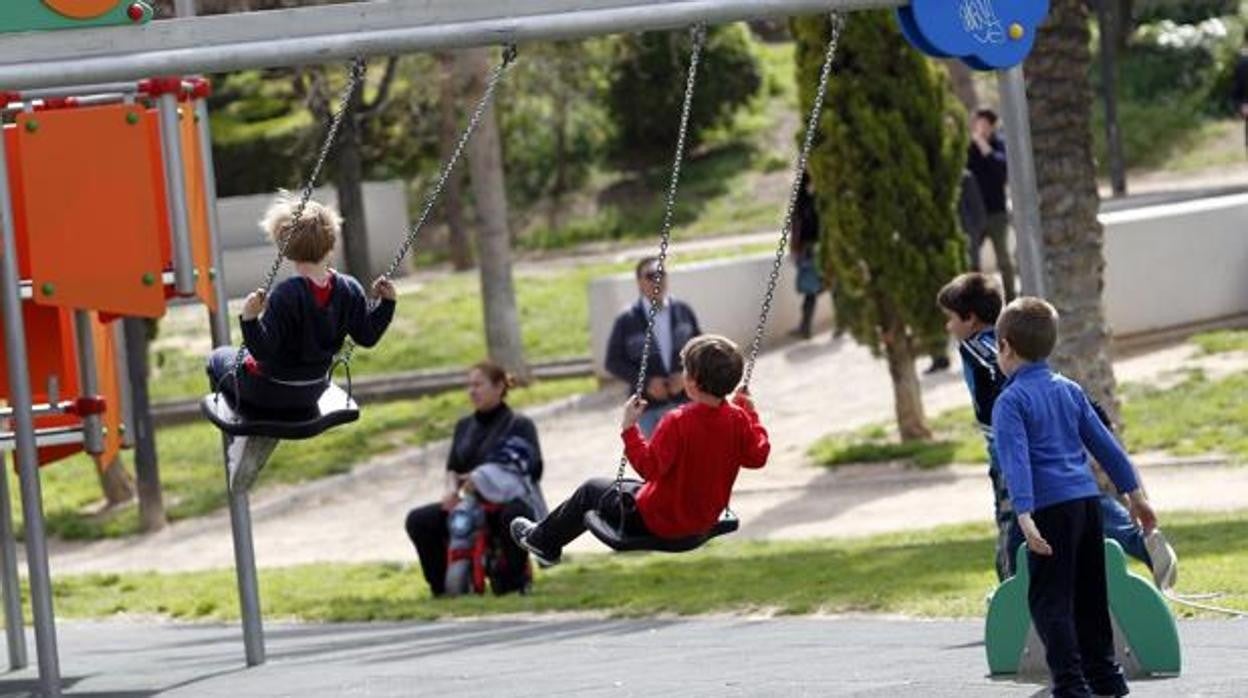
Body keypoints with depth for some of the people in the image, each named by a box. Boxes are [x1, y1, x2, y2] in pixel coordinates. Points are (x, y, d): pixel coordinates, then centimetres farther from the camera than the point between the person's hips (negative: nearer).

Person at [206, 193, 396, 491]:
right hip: (313, 391, 6)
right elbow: (367, 337, -6)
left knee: (218, 359, 25)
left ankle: (239, 443, 19)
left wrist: (250, 319, -42)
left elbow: (264, 349, -29)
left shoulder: (286, 295, -31)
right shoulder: (348, 289, -15)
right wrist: (386, 302, 3)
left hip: (271, 392, -5)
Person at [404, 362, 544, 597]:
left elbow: (532, 469, -12)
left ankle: (512, 579, -21)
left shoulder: (519, 425, 1)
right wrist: (451, 488, -12)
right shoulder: (464, 426, 18)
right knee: (418, 520, -13)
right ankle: (442, 584, -6)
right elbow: (453, 468, 13)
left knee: (514, 515, -42)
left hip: (508, 500, -6)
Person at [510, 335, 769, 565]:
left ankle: (542, 539, 39)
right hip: (705, 522, 7)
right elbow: (757, 456, -1)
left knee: (592, 490, 18)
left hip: (659, 523, -7)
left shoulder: (678, 422, -31)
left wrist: (629, 429, -27)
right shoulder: (738, 419, -13)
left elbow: (650, 467, -31)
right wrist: (751, 416, 9)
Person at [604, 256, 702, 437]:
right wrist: (646, 382, -13)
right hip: (649, 408, -2)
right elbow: (613, 362, -2)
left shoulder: (683, 311, 4)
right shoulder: (626, 321, -4)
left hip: (686, 400, 2)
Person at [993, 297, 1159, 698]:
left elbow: (1016, 461, -18)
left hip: (1052, 508, -7)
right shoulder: (1069, 390, 14)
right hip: (1088, 500, 7)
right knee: (1090, 595, 16)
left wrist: (1025, 516, -27)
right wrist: (1134, 493, 20)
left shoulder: (1010, 401, -7)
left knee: (1050, 599, -3)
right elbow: (1105, 444, 16)